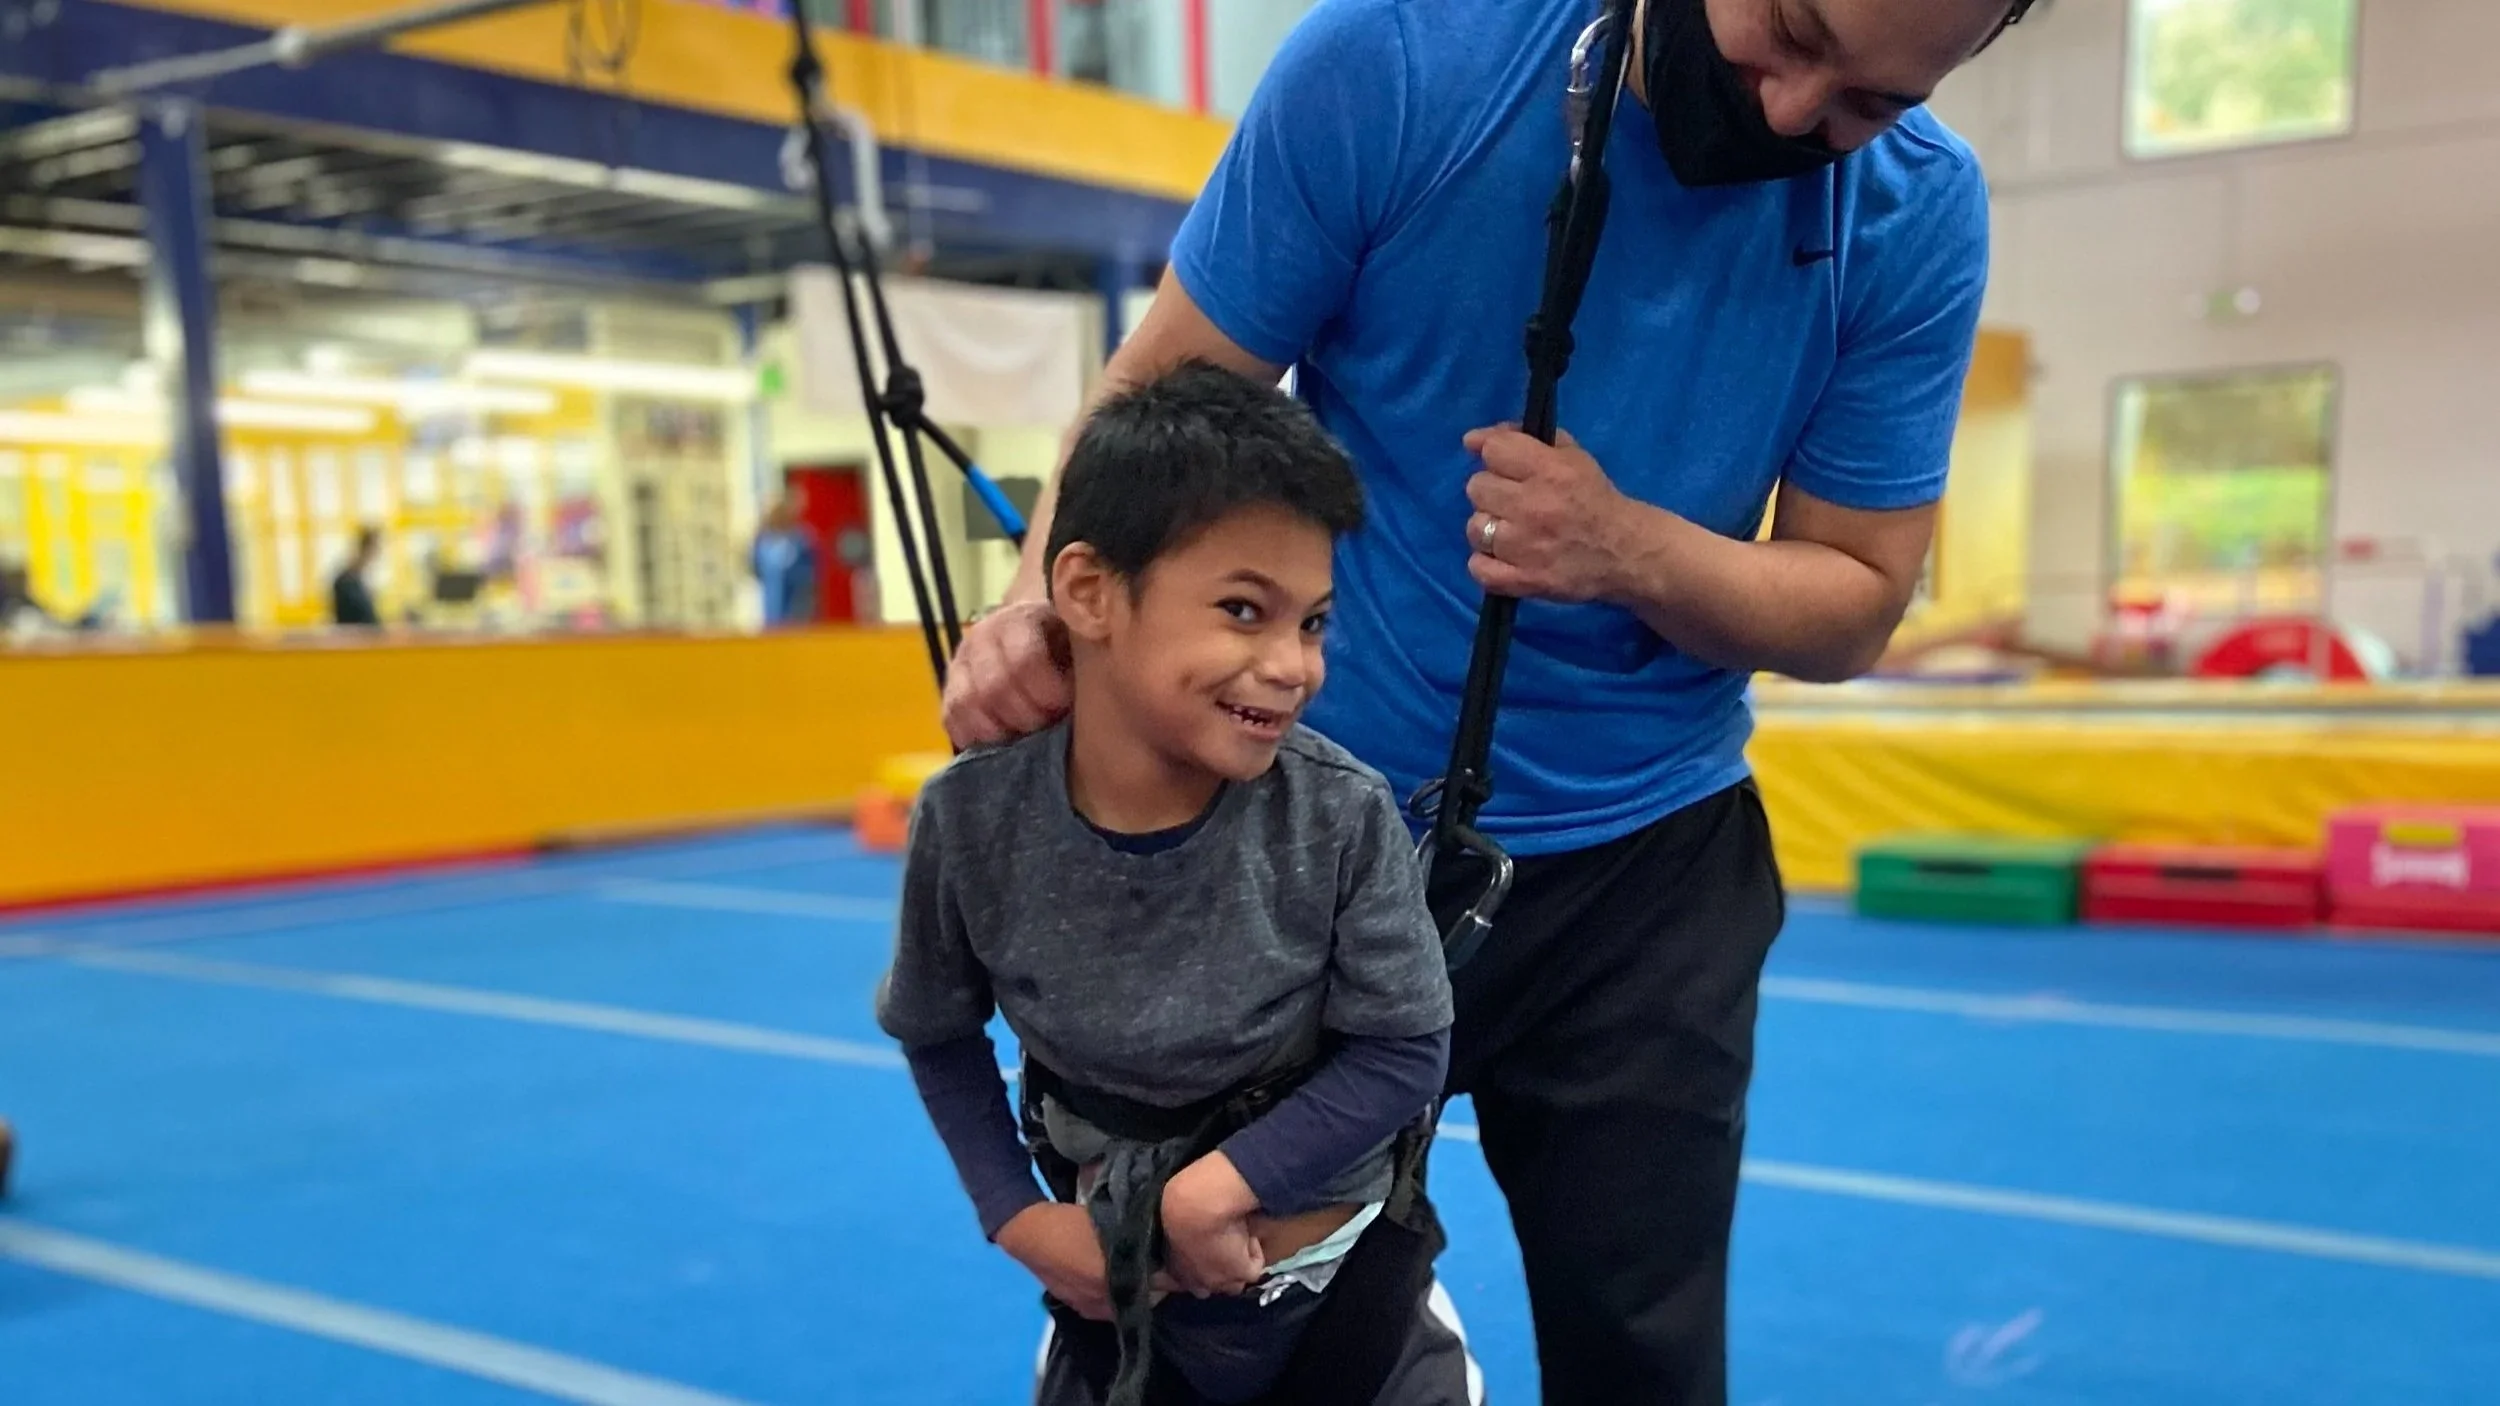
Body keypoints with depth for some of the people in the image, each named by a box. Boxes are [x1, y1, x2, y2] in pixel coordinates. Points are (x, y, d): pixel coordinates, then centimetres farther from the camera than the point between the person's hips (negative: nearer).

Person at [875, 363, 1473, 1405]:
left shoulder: (1344, 818, -25)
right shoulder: (971, 821, -19)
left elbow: (1405, 1052, -15)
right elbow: (937, 1036, -2)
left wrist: (1217, 1187, -21)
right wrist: (1014, 1216, -7)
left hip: (1343, 1277, -1)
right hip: (1112, 1279, 2)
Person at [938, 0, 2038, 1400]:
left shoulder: (1915, 218, -10)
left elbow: (1857, 605, -5)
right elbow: (1158, 399, -11)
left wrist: (1629, 549, -25)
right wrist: (1044, 602, -30)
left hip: (1646, 865, 1)